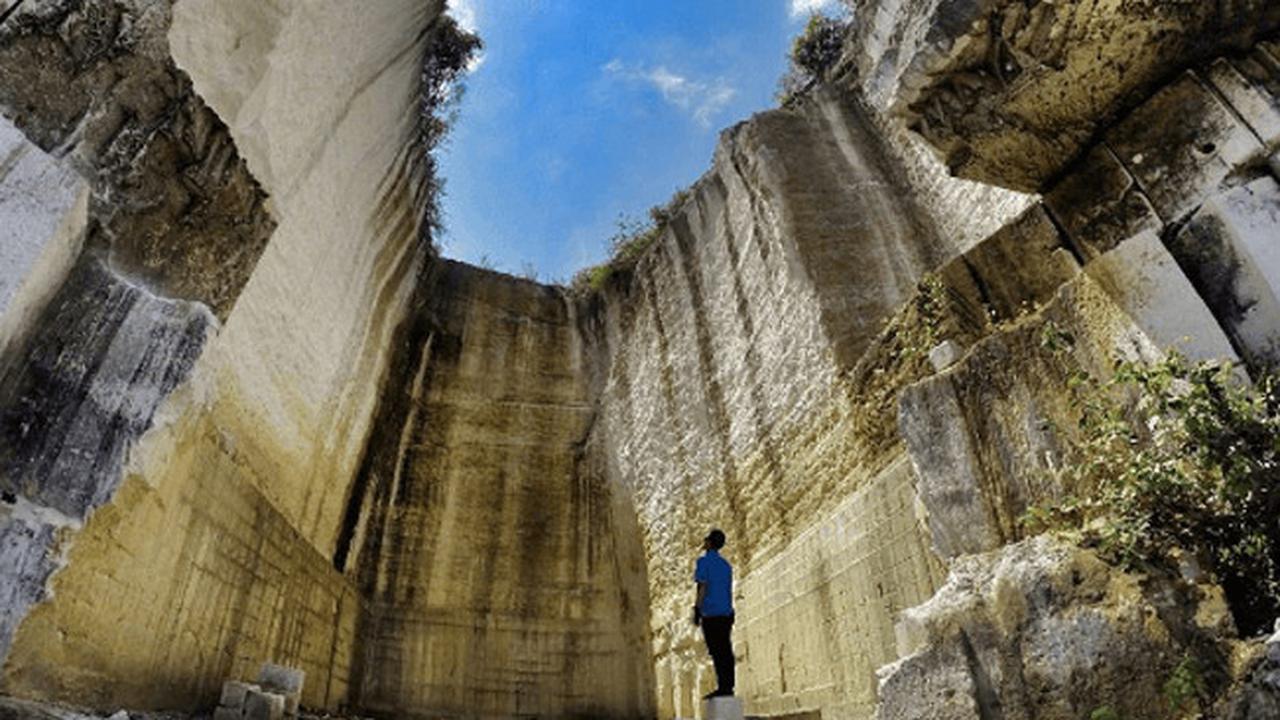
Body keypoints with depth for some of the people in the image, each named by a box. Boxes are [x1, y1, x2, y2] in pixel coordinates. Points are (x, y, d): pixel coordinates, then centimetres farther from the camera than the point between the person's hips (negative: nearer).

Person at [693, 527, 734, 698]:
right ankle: (728, 686, 6)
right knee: (725, 649, 6)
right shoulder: (726, 565, 18)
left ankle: (723, 686, -9)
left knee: (716, 651, -6)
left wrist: (697, 610, -9)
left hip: (710, 613, -7)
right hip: (726, 612, 7)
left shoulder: (704, 561, -4)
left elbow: (702, 587, -10)